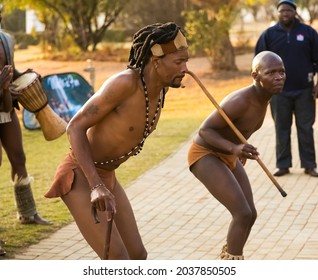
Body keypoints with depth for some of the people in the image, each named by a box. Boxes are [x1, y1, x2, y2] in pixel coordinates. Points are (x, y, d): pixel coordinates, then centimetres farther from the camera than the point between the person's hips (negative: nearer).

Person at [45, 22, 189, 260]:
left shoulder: (161, 88, -2)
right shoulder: (125, 82, -28)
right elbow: (76, 126, -25)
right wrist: (96, 186, -35)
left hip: (106, 177, 9)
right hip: (79, 177, -9)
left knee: (138, 256, 10)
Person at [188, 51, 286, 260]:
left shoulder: (265, 97, -4)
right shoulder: (241, 100, -32)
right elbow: (204, 130, -27)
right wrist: (234, 148, -41)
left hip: (226, 157, 9)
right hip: (204, 155, -9)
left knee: (250, 215, 10)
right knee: (243, 214, -18)